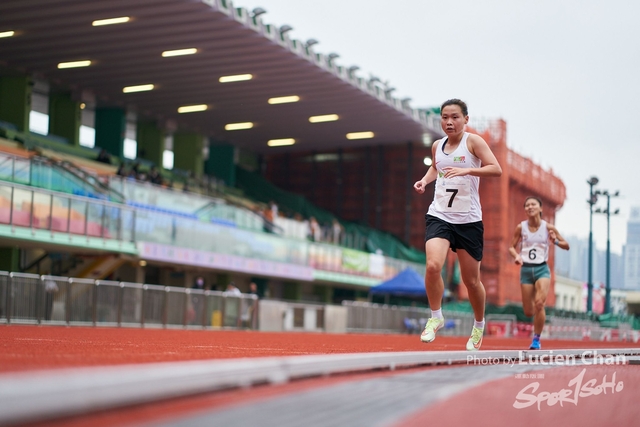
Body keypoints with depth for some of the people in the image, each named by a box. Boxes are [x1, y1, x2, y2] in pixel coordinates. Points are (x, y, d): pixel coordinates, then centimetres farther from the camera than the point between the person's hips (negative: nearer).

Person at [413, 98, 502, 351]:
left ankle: (479, 325, 32)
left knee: (471, 279, 6)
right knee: (433, 266, -22)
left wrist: (467, 170, -29)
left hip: (468, 219, -2)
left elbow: (496, 169, -17)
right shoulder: (437, 146, 8)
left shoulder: (473, 141, -6)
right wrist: (425, 180, 9)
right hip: (439, 215, 3)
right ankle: (436, 317, -1)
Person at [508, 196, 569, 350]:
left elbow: (567, 246, 5)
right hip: (526, 270, 1)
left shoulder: (548, 227, -3)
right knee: (528, 312, 2)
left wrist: (556, 241, -16)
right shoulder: (521, 227, -2)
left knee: (539, 303, -22)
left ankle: (536, 339, -7)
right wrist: (516, 256, -13)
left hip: (542, 269, -1)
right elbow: (511, 247, 8)